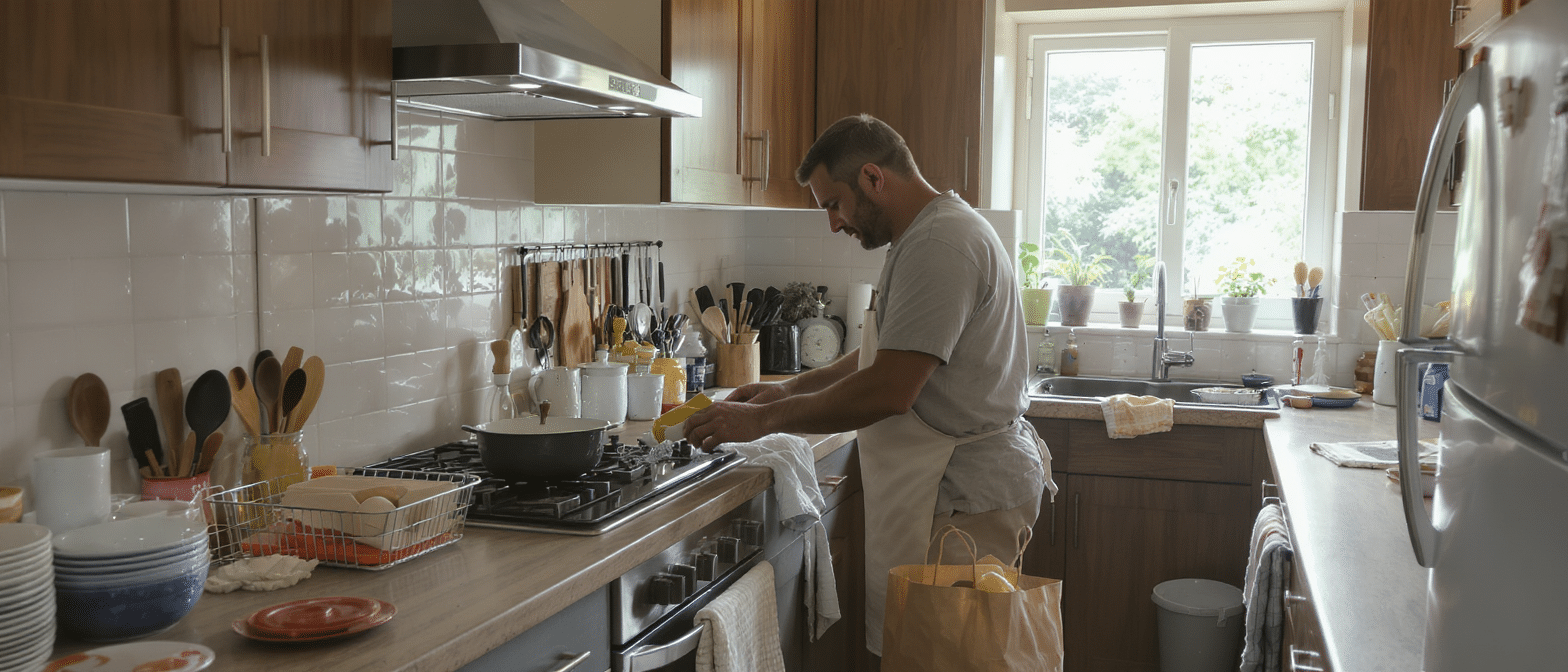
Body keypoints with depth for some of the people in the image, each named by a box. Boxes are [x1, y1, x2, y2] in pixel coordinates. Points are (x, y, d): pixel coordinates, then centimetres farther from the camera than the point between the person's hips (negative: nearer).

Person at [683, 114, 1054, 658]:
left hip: (965, 501, -10)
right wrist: (789, 389, 15)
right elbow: (886, 358, 25)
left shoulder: (939, 244, -19)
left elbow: (889, 390, -25)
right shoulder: (930, 235, 17)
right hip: (962, 486, 10)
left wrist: (763, 419, -16)